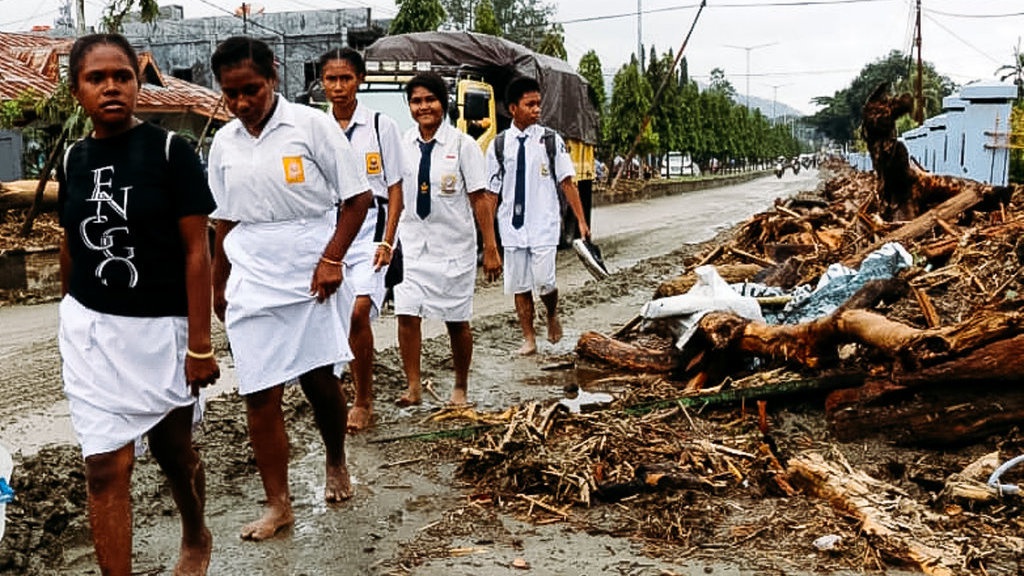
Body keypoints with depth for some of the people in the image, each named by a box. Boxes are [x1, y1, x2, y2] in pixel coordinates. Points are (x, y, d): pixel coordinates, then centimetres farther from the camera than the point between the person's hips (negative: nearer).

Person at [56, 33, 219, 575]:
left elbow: (196, 250, -11)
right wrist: (73, 318, 17)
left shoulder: (170, 151, -10)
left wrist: (199, 343, -14)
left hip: (159, 328, -3)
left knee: (173, 449, 14)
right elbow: (71, 245, 13)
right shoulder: (72, 159, 3)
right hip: (91, 331, 3)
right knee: (106, 468, 1)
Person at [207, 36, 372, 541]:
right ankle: (277, 504, 14)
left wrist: (332, 258, -13)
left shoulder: (310, 125, -5)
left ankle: (336, 464, 32)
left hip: (309, 276, -3)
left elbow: (357, 197, -5)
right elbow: (226, 222, 17)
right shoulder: (224, 143, 8)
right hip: (250, 281, 4)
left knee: (319, 380, 3)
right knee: (260, 395, 2)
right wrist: (218, 286, 18)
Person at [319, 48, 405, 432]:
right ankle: (365, 400, 22)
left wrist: (387, 241, -10)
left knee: (359, 312, -17)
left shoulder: (381, 126, 0)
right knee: (345, 322, 6)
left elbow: (395, 188, -1)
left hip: (371, 227, -3)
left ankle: (362, 403, -1)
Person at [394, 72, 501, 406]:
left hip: (454, 244, -2)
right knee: (406, 315, -7)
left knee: (457, 322, 7)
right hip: (412, 243, 3)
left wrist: (491, 249, -9)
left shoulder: (462, 145, -6)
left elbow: (480, 199, -7)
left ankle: (460, 388, 24)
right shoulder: (402, 145, 3)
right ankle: (413, 387, 6)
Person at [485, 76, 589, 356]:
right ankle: (529, 339, 20)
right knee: (519, 285, 7)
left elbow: (567, 182, 1)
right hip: (512, 225, 2)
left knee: (544, 282, -7)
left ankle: (552, 316, 26)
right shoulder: (498, 145, 2)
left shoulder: (551, 140, 0)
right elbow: (491, 192, 5)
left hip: (543, 224, -2)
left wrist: (581, 221, -4)